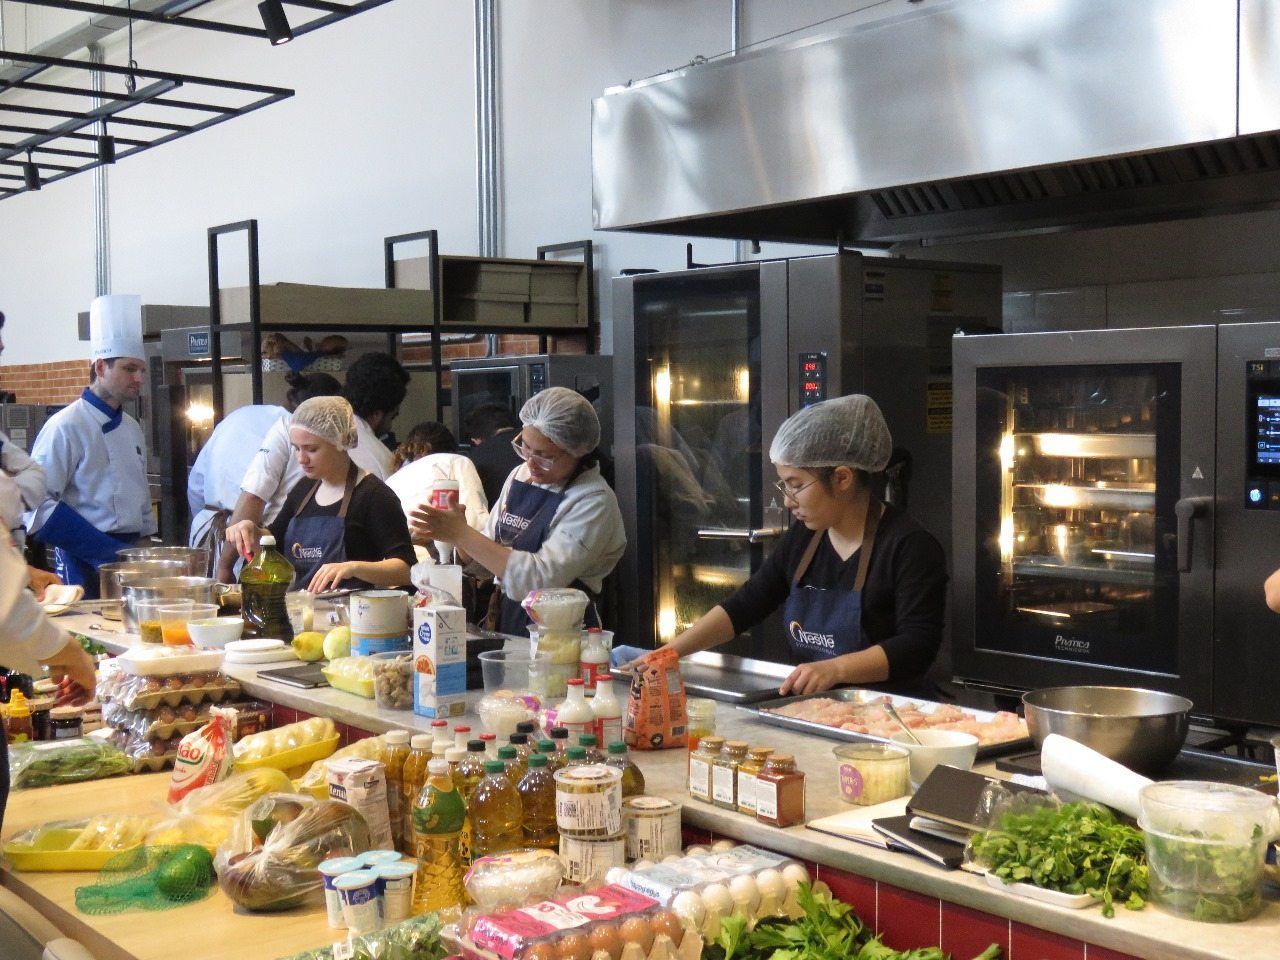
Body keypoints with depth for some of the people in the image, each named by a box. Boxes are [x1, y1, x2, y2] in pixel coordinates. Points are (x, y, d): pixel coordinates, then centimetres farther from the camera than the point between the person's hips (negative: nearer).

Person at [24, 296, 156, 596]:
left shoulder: (132, 429, 13)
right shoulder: (66, 426, -10)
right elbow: (38, 506, -15)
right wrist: (105, 549, -17)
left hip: (129, 555, 7)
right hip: (84, 565, -7)